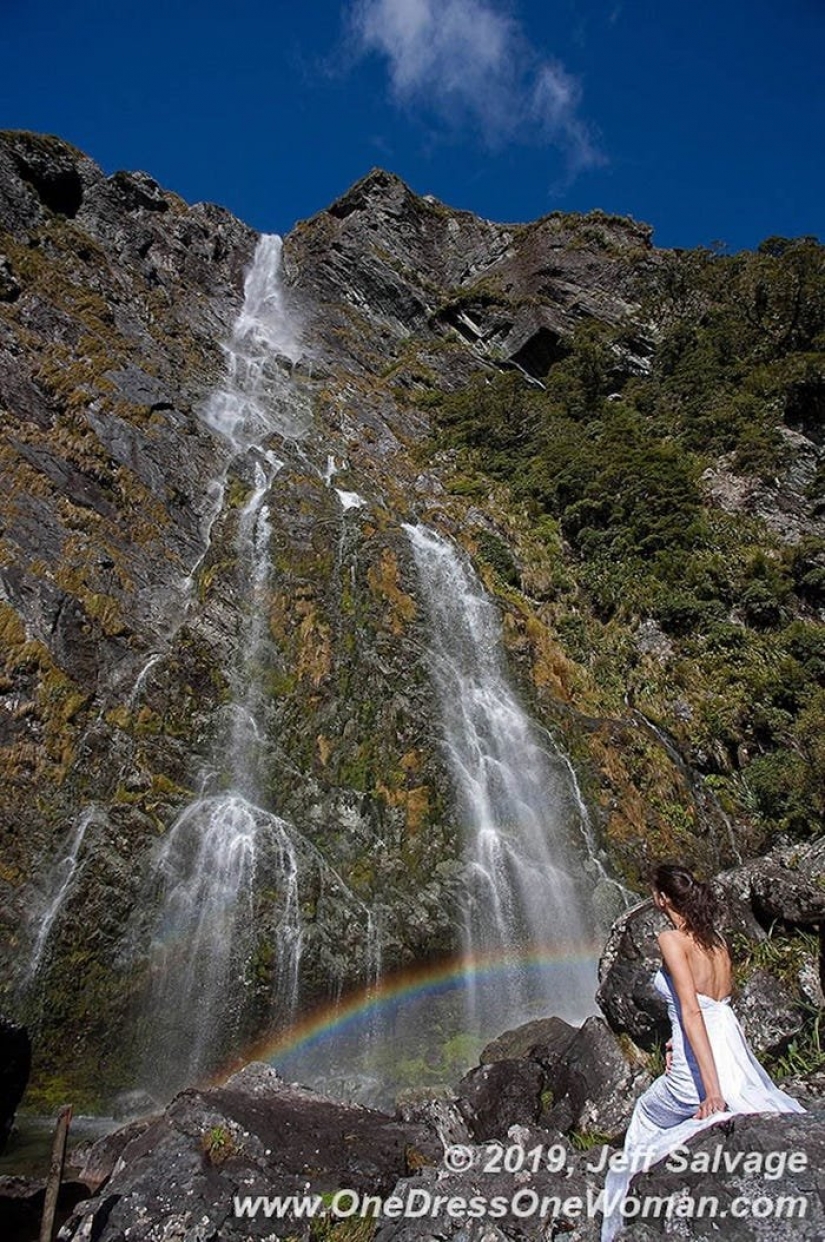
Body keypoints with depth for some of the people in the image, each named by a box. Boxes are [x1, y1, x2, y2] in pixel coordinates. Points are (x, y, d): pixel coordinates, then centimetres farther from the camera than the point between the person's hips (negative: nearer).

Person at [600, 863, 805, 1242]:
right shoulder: (716, 936, 8)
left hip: (697, 1068, -5)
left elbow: (691, 1010, -21)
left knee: (647, 1116, 21)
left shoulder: (672, 939, -14)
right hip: (735, 1052, 5)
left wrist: (711, 1088, -24)